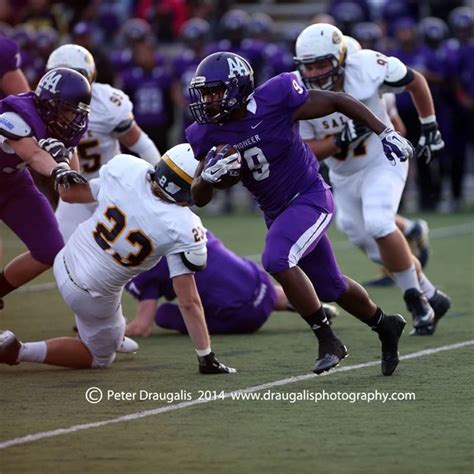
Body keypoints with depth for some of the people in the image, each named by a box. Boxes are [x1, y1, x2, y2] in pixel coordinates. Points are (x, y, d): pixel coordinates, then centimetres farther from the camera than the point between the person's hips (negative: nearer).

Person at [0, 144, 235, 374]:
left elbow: (68, 193, 2)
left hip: (65, 263, 5)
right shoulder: (184, 229, -26)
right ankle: (19, 351, 2)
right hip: (93, 297, -5)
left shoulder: (125, 169, -16)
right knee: (99, 357, 21)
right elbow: (188, 302, -23)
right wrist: (206, 358, -16)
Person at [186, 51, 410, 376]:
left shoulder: (274, 99, -22)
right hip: (277, 212, 7)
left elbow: (338, 102, -11)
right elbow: (199, 199, -3)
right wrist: (209, 175, -26)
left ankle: (328, 342, -15)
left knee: (277, 260, -28)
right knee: (331, 288, 17)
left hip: (310, 198, -7)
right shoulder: (209, 134, -8)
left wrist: (385, 133, -13)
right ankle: (385, 326, 44)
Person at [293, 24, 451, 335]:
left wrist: (430, 128, 0)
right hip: (344, 177, 4)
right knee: (382, 252, 9)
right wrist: (342, 140, -32)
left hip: (383, 162, -4)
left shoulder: (368, 67, -22)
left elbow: (415, 82, -4)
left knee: (377, 224, -28)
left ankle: (416, 300, -13)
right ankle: (431, 297, 28)